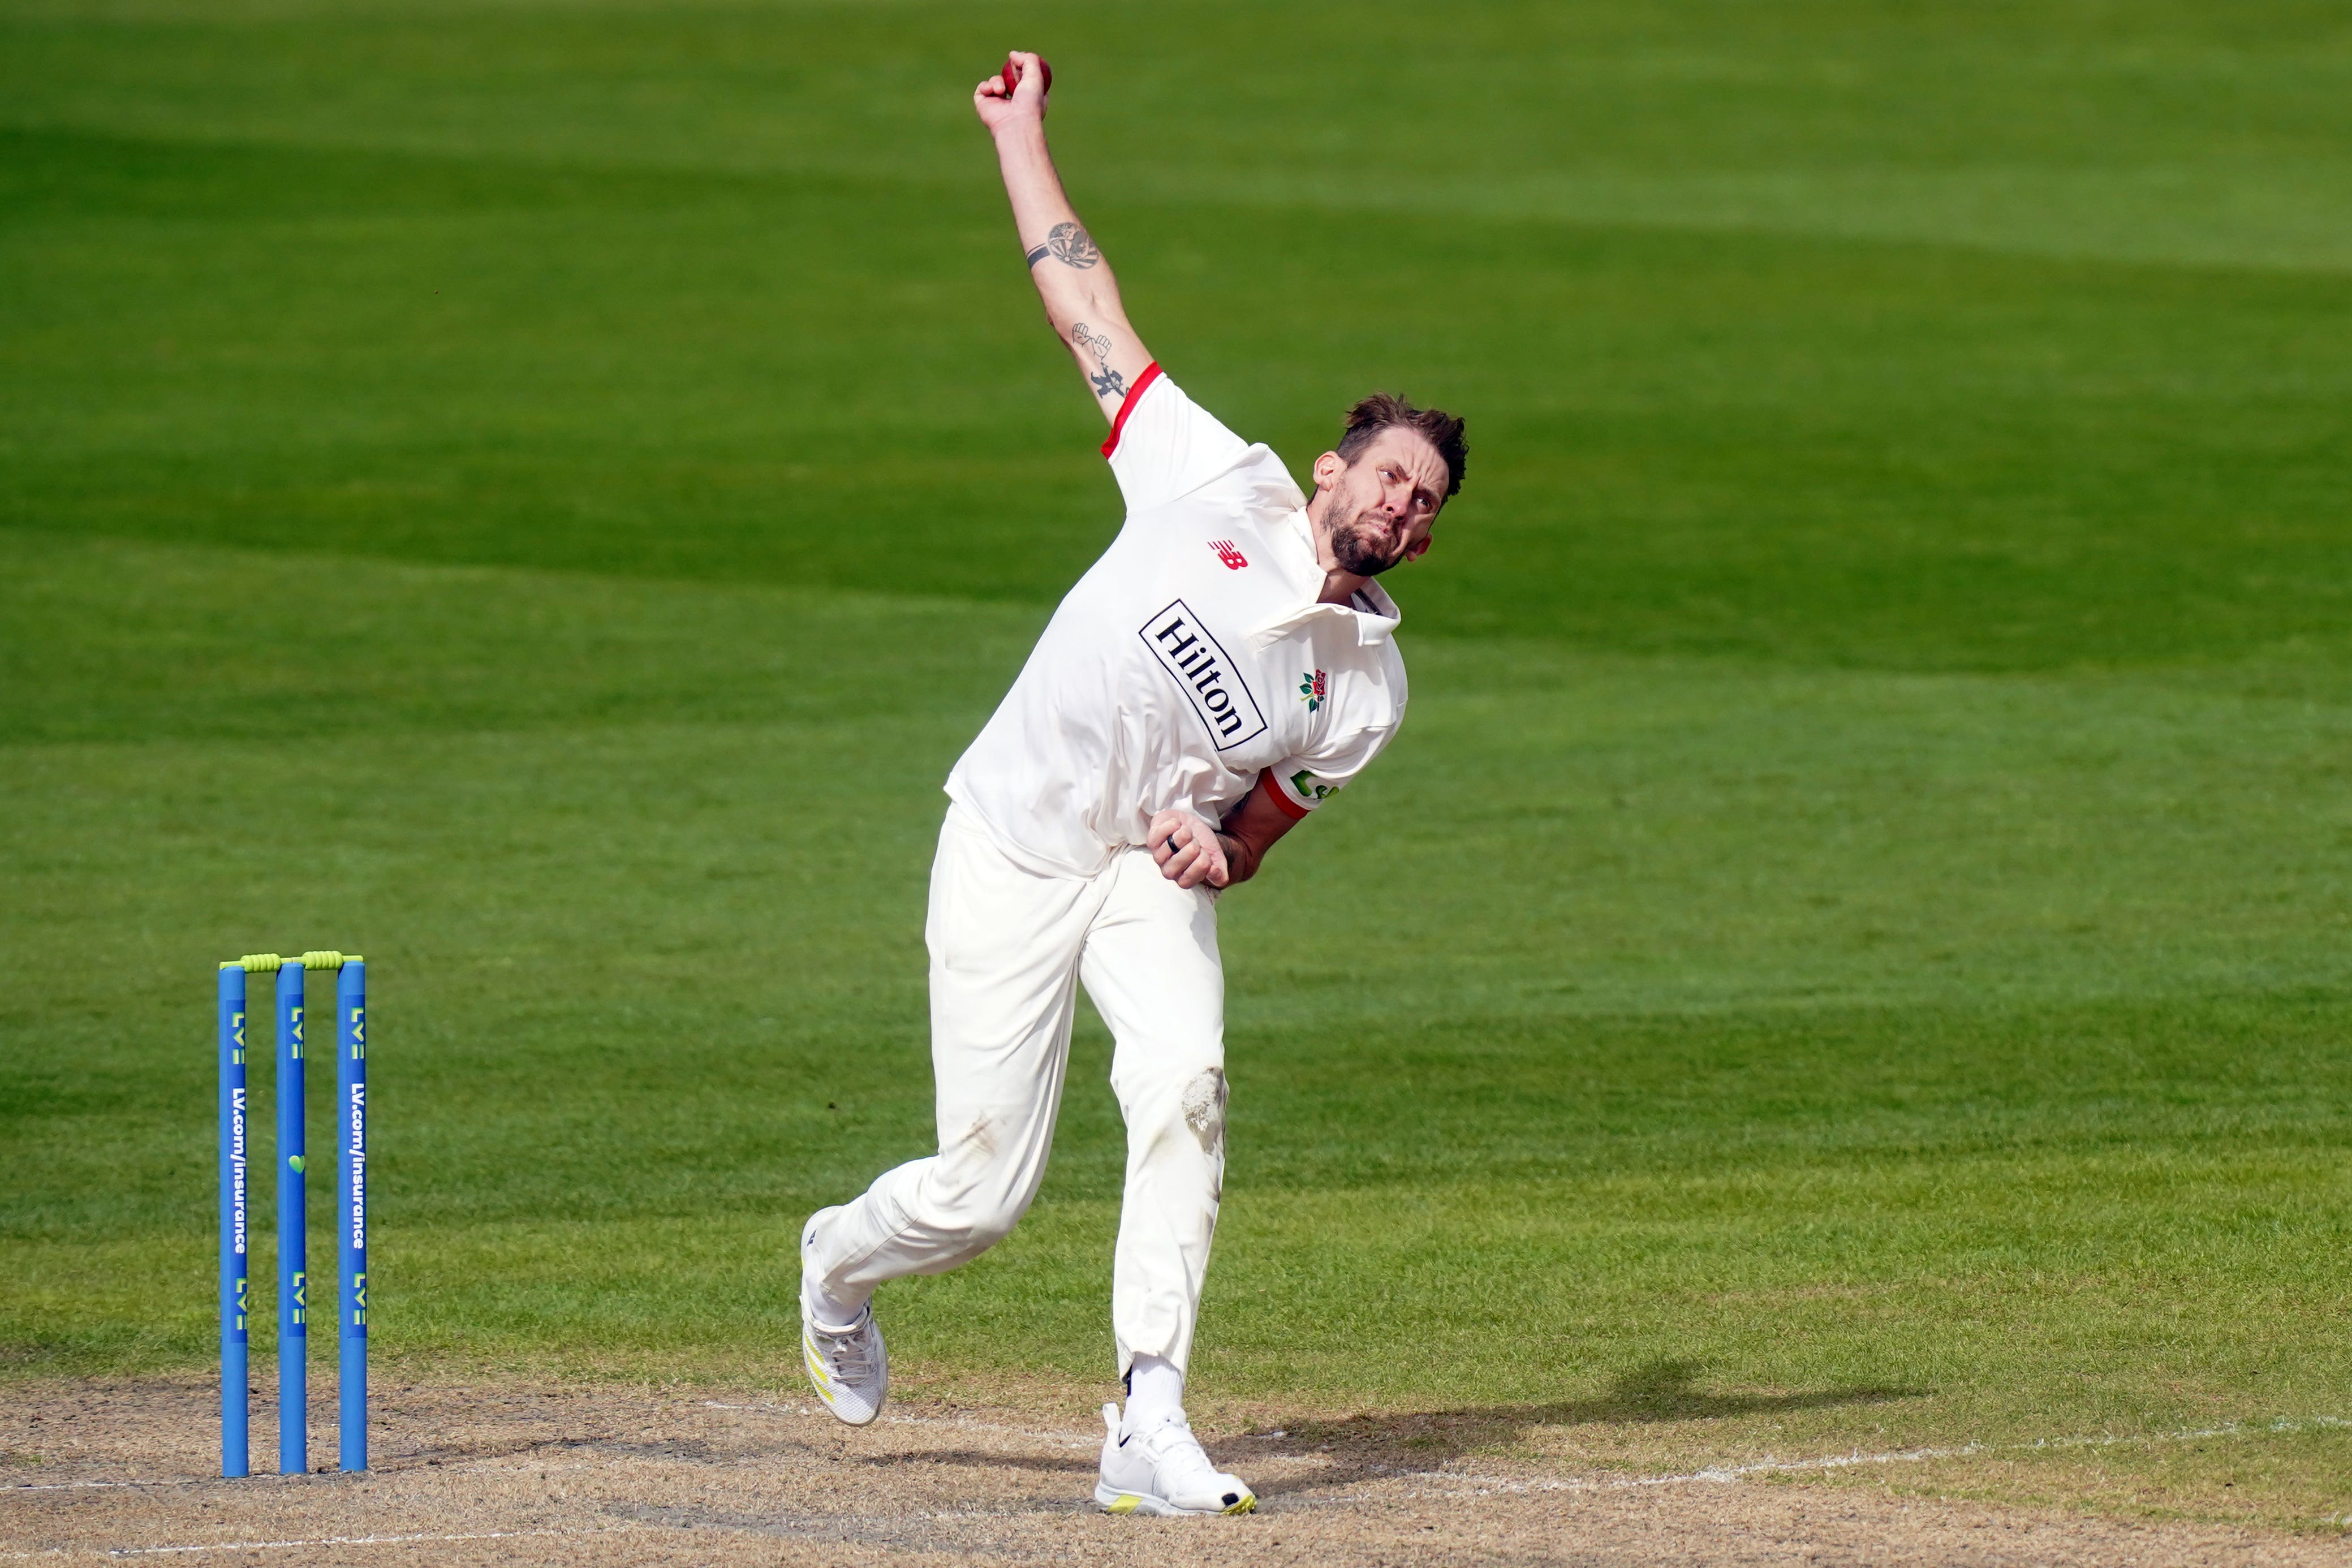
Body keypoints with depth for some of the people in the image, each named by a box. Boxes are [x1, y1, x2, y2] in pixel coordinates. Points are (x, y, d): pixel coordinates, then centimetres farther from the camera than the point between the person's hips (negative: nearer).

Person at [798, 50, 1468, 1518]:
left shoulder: (1370, 683, -1)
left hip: (1154, 871, 2)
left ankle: (1151, 1424, -31)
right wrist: (1019, 133, -1)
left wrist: (1222, 849, -18)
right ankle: (843, 1262, 33)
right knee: (984, 1193, -5)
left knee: (1184, 1074, -30)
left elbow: (1266, 819, 7)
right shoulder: (1226, 487, -7)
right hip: (1014, 851, -2)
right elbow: (1088, 311, -2)